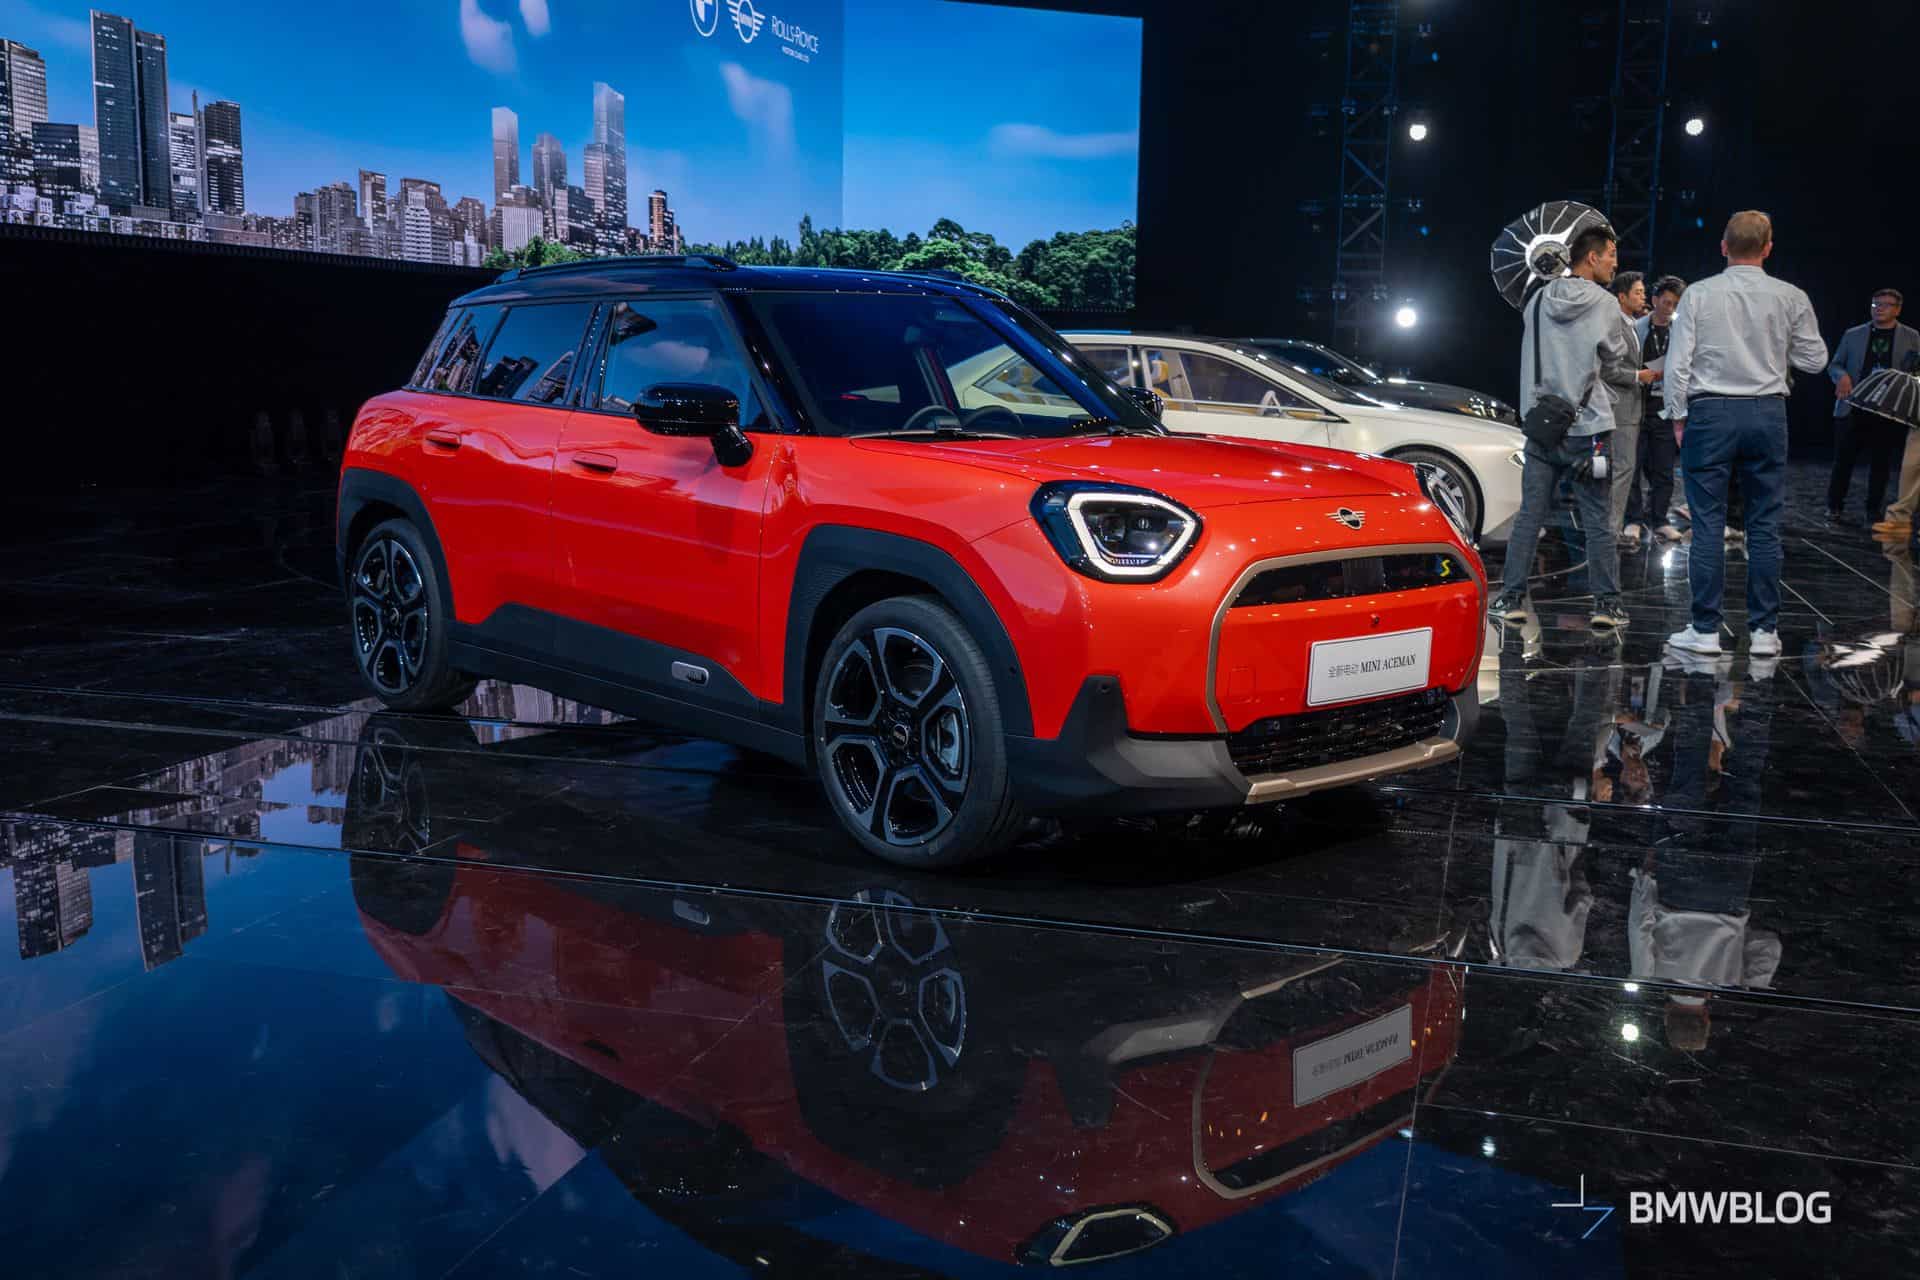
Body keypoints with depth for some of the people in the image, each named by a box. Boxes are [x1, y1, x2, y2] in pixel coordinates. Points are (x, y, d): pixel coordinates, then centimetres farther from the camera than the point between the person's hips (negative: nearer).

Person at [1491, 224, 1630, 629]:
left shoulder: (1538, 300, 5)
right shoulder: (1605, 304, -7)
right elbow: (1617, 353, 7)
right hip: (1589, 427, -4)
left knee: (1529, 515, 8)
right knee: (1598, 520, 3)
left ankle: (1512, 596, 8)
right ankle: (1607, 602, 6)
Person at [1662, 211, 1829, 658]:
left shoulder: (1699, 294, -3)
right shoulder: (1790, 298, 1)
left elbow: (1678, 362, -5)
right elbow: (1814, 360, 8)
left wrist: (1679, 416, 5)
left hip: (1710, 412, -1)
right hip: (1767, 412, 1)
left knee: (1708, 524, 1)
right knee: (1764, 526, 6)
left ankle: (1705, 630, 3)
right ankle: (1764, 630, 9)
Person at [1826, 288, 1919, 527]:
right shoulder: (1853, 335, 9)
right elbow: (1834, 365, 12)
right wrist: (1842, 376, -12)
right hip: (1853, 408, 0)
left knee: (1881, 464, 5)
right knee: (1844, 460, 1)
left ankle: (1874, 511, 14)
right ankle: (1834, 509, 10)